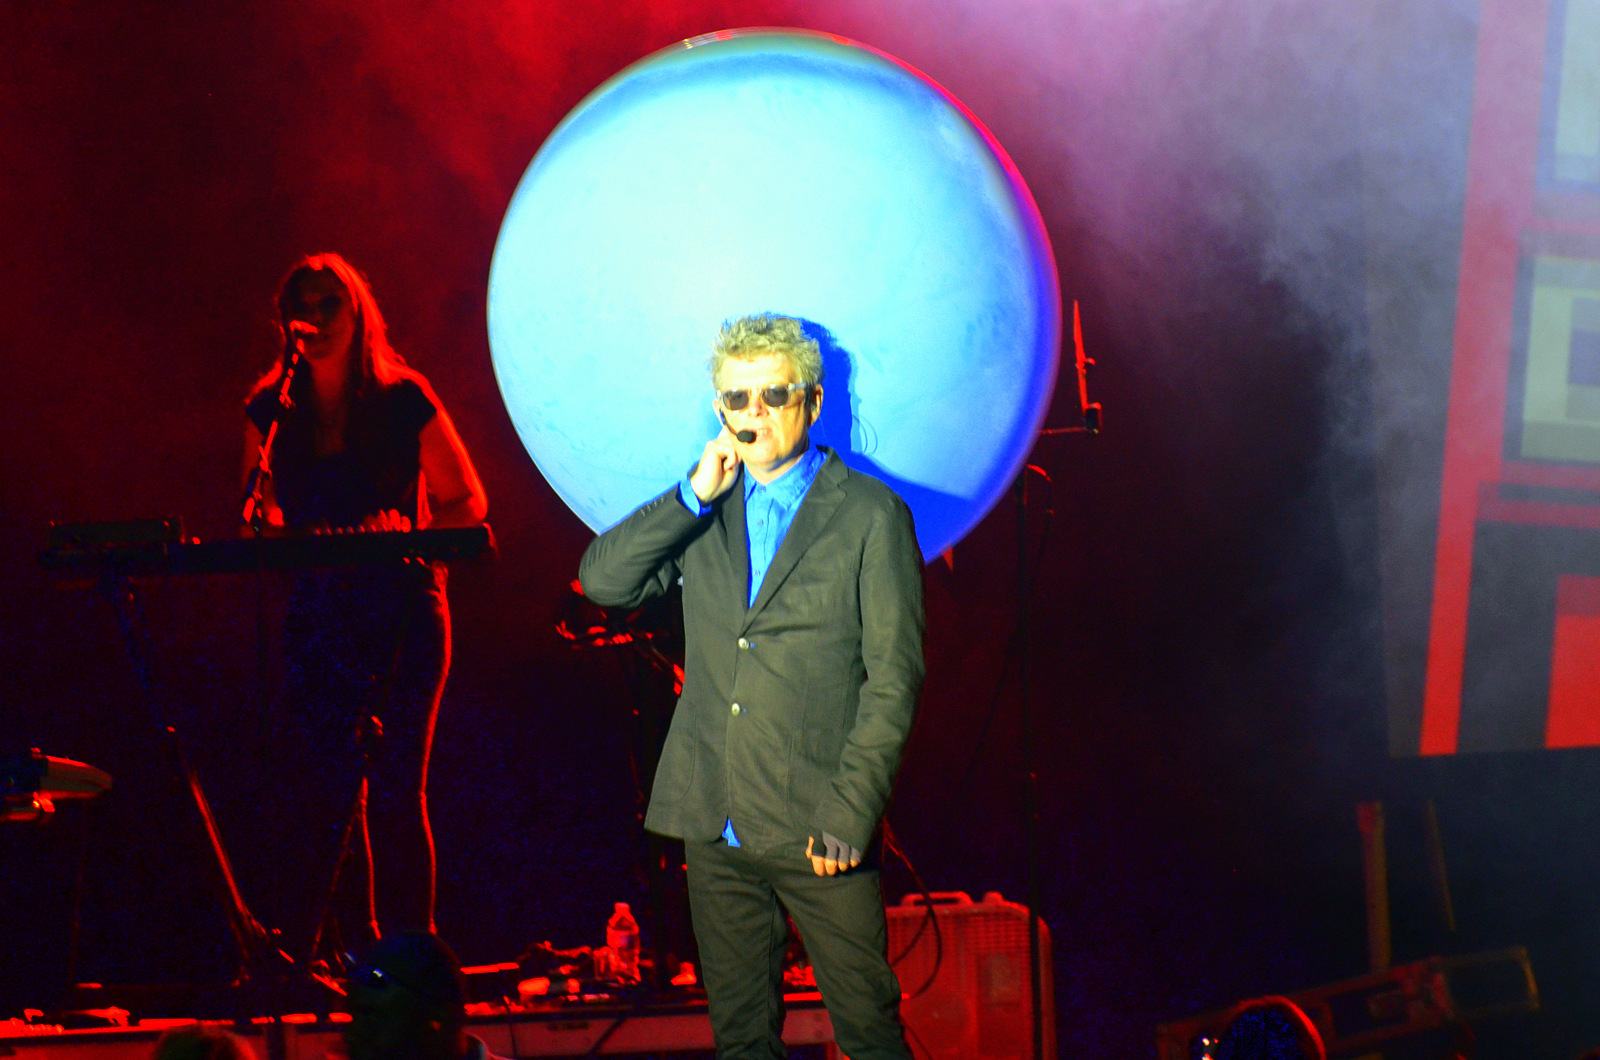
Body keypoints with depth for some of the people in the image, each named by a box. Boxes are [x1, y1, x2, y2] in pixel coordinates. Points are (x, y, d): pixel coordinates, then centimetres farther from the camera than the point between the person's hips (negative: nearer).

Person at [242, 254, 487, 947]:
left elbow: (467, 502, 6)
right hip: (316, 613, 2)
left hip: (402, 609, -2)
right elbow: (259, 514, 13)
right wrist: (281, 539, -10)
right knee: (315, 791, -6)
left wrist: (408, 535, -11)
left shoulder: (404, 400, 1)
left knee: (395, 789, -7)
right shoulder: (272, 409, 9)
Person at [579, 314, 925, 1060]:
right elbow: (600, 580, 2)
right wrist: (694, 496, -7)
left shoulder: (870, 515, -2)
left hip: (815, 826, -4)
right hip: (717, 824, 4)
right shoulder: (702, 512, 13)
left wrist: (849, 814, -14)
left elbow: (894, 678, -6)